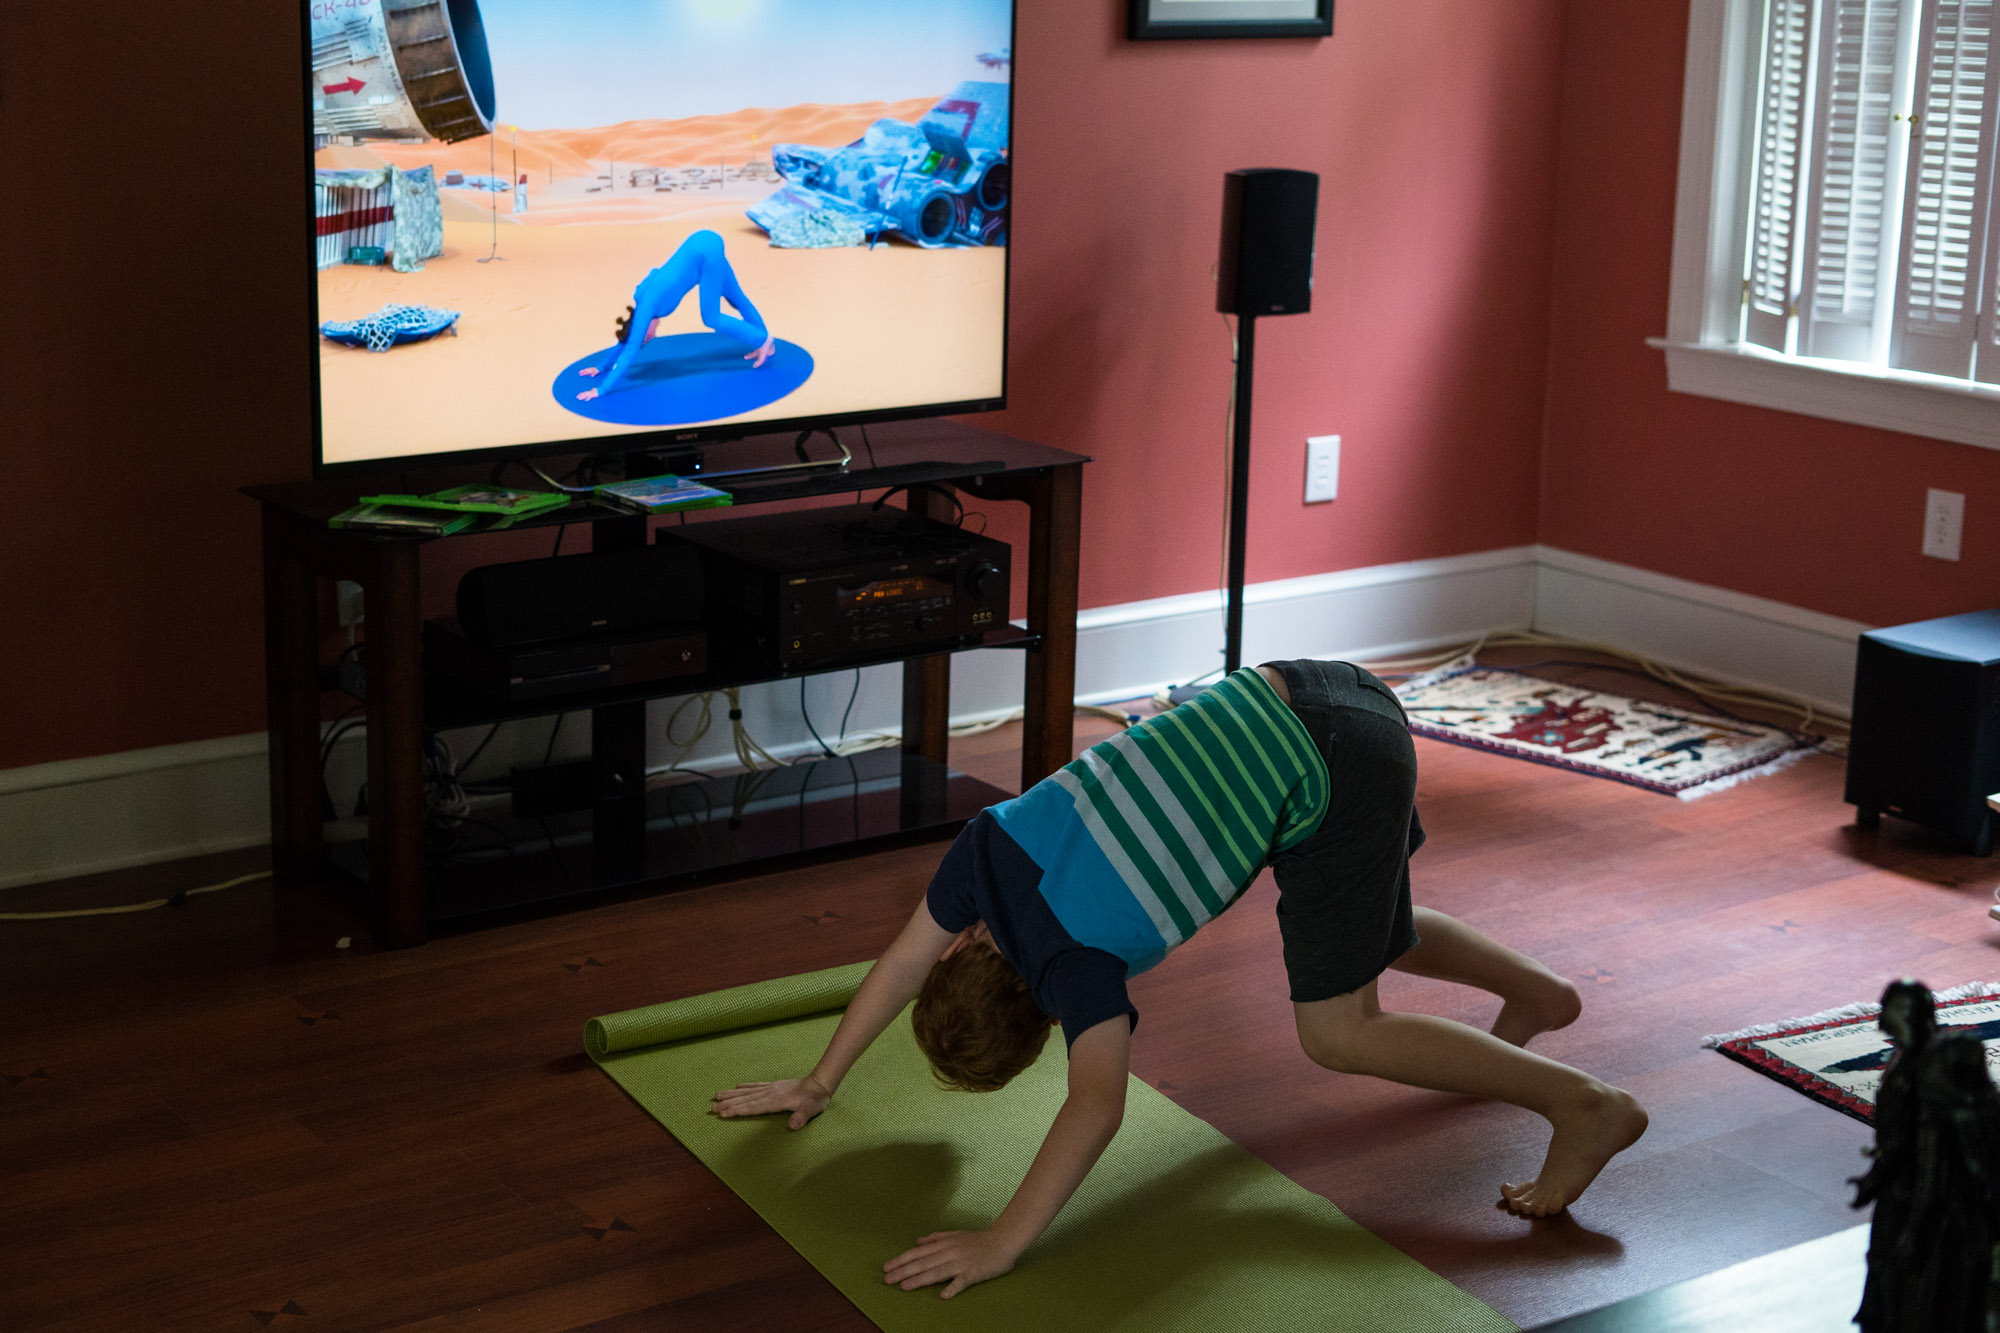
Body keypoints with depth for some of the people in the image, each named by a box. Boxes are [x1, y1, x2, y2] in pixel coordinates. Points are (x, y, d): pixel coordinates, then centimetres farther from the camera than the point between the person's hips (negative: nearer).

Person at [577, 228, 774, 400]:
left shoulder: (644, 309, -9)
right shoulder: (641, 301, 13)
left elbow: (630, 351, -10)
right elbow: (626, 338, 27)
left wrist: (603, 389, -8)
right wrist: (603, 367, 32)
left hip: (706, 251, -7)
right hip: (706, 244, 7)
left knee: (711, 318, -1)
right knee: (735, 297, 20)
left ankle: (763, 339, 9)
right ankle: (764, 340, 34)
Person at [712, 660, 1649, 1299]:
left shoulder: (1078, 956, -17)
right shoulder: (988, 848, 2)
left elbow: (1096, 1105, -27)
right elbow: (904, 958, 14)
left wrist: (1001, 1244, -29)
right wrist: (818, 1082, 18)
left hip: (1329, 772, -9)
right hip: (1285, 697, 9)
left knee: (1337, 1032, -6)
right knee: (1372, 933, 31)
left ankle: (1587, 1108, -4)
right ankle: (1537, 995, 51)